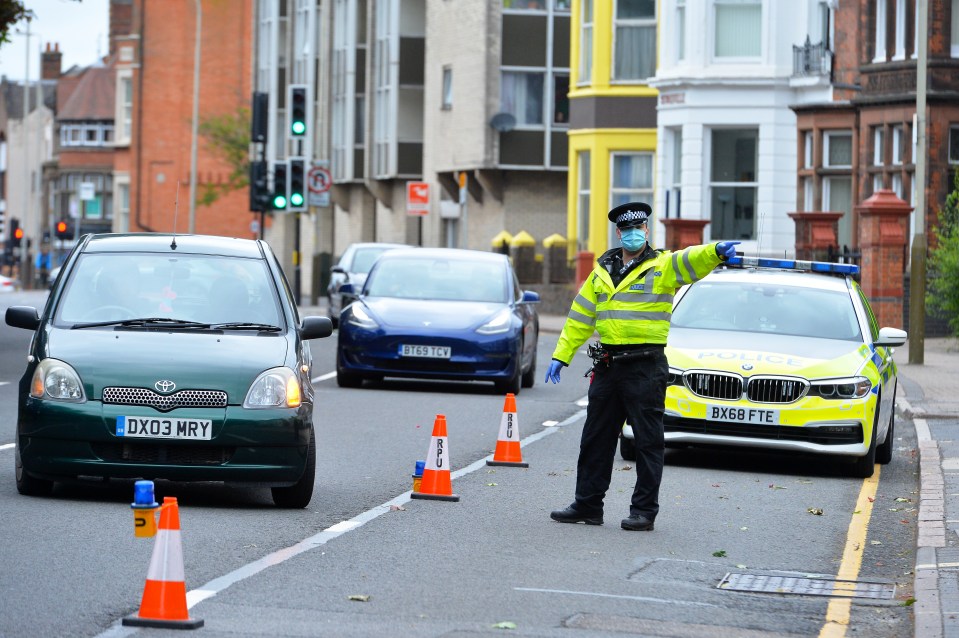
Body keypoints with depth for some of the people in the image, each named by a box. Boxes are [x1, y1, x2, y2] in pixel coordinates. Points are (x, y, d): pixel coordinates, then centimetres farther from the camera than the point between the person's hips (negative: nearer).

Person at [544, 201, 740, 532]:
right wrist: (560, 356, 14)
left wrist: (716, 251, -44)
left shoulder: (662, 266, -2)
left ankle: (644, 510, 3)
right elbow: (581, 316, 18)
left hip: (646, 366, -6)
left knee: (648, 440, -2)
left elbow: (691, 260, -23)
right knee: (595, 438, 10)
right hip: (608, 365, 6)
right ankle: (587, 504, 19)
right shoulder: (602, 270, 15)